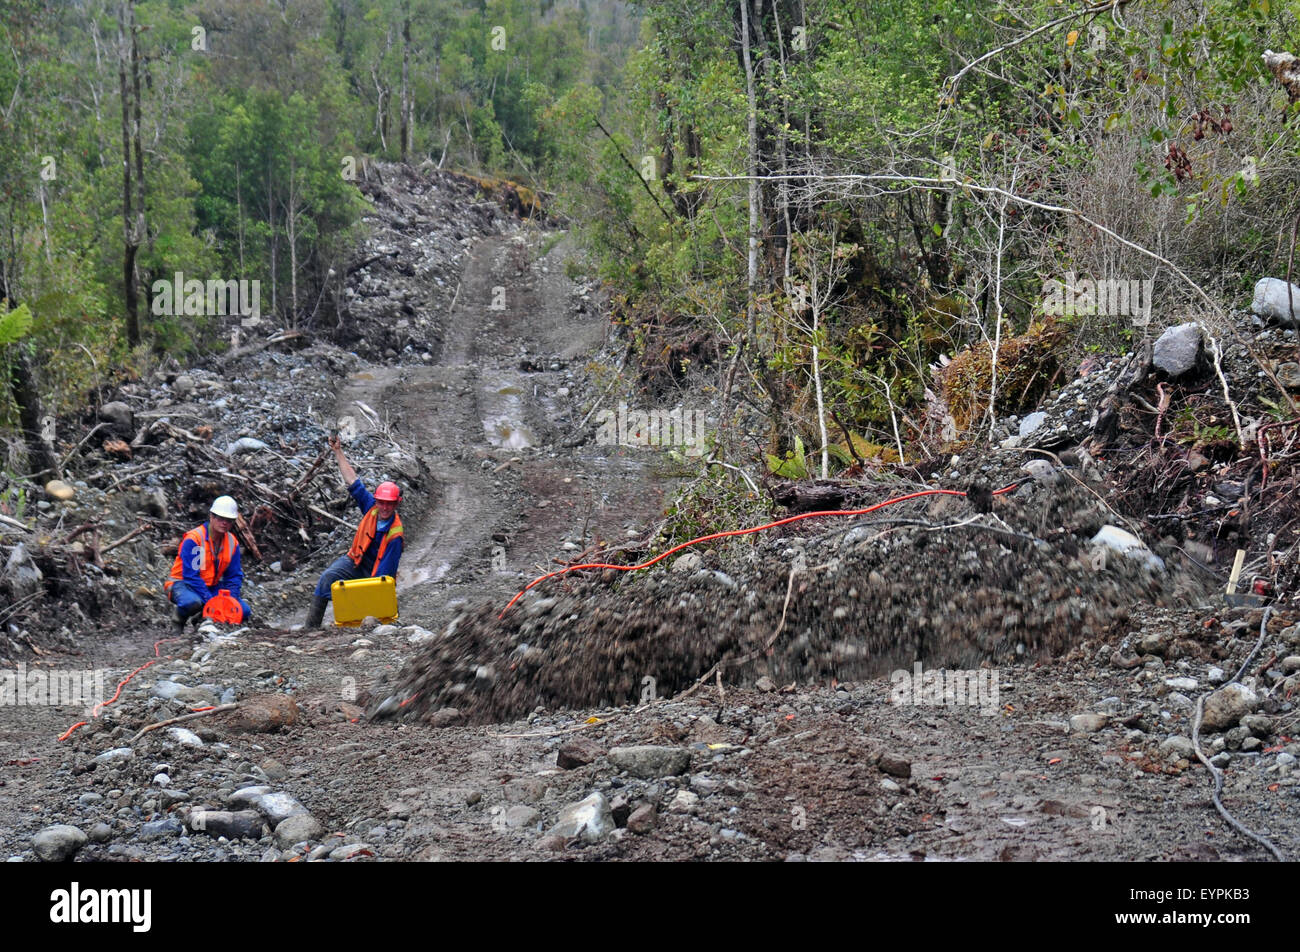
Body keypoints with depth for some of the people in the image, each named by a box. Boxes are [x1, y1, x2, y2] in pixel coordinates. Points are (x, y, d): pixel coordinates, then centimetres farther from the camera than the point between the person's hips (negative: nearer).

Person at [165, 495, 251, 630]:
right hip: (184, 584, -6)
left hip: (211, 587, 6)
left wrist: (231, 600, -14)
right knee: (192, 602, -42)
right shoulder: (193, 539, -20)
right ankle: (180, 617, -5)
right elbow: (191, 575, -24)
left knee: (244, 611, -12)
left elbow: (235, 576, 5)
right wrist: (210, 602, -30)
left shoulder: (232, 542, 0)